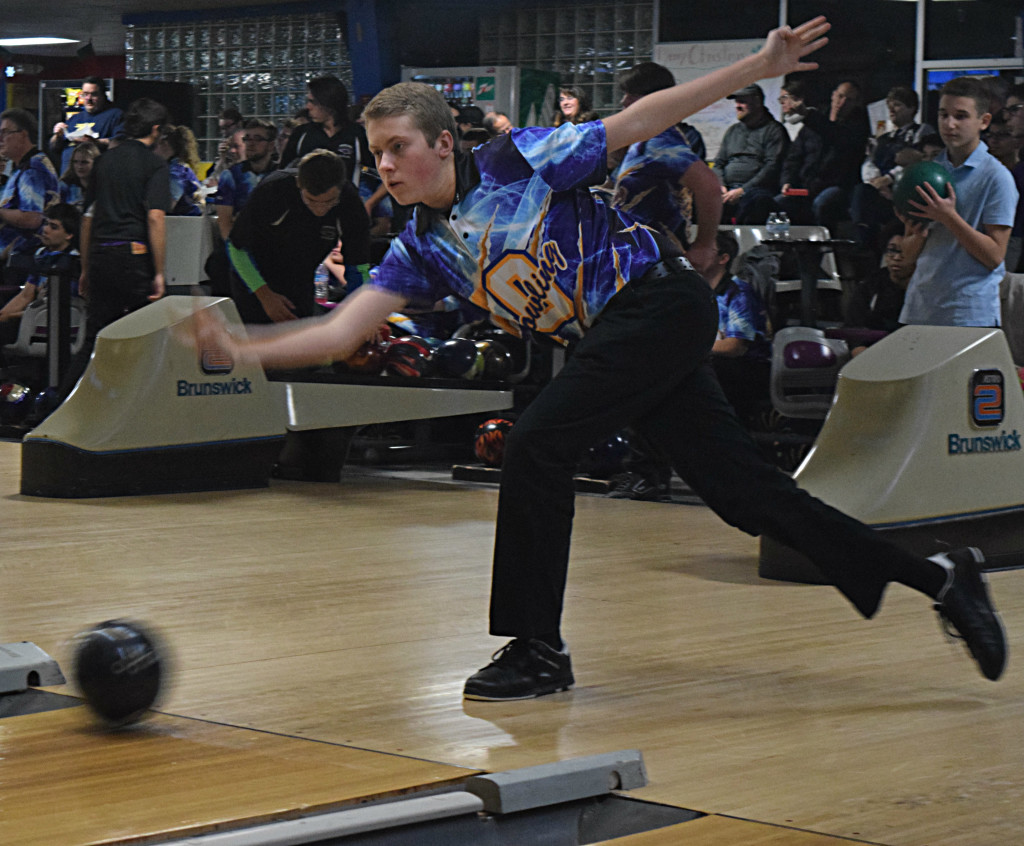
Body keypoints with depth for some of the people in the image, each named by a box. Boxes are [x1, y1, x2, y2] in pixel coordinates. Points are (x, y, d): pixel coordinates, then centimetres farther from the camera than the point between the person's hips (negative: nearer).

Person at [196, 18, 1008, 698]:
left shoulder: (517, 161, -9)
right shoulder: (422, 248, 7)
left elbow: (637, 121, -4)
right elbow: (341, 331, 1)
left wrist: (755, 68, -6)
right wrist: (244, 348, -12)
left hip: (660, 301, -7)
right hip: (613, 337, 7)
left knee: (538, 445, -16)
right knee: (743, 490, 5)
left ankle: (539, 649, -6)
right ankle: (941, 579, 15)